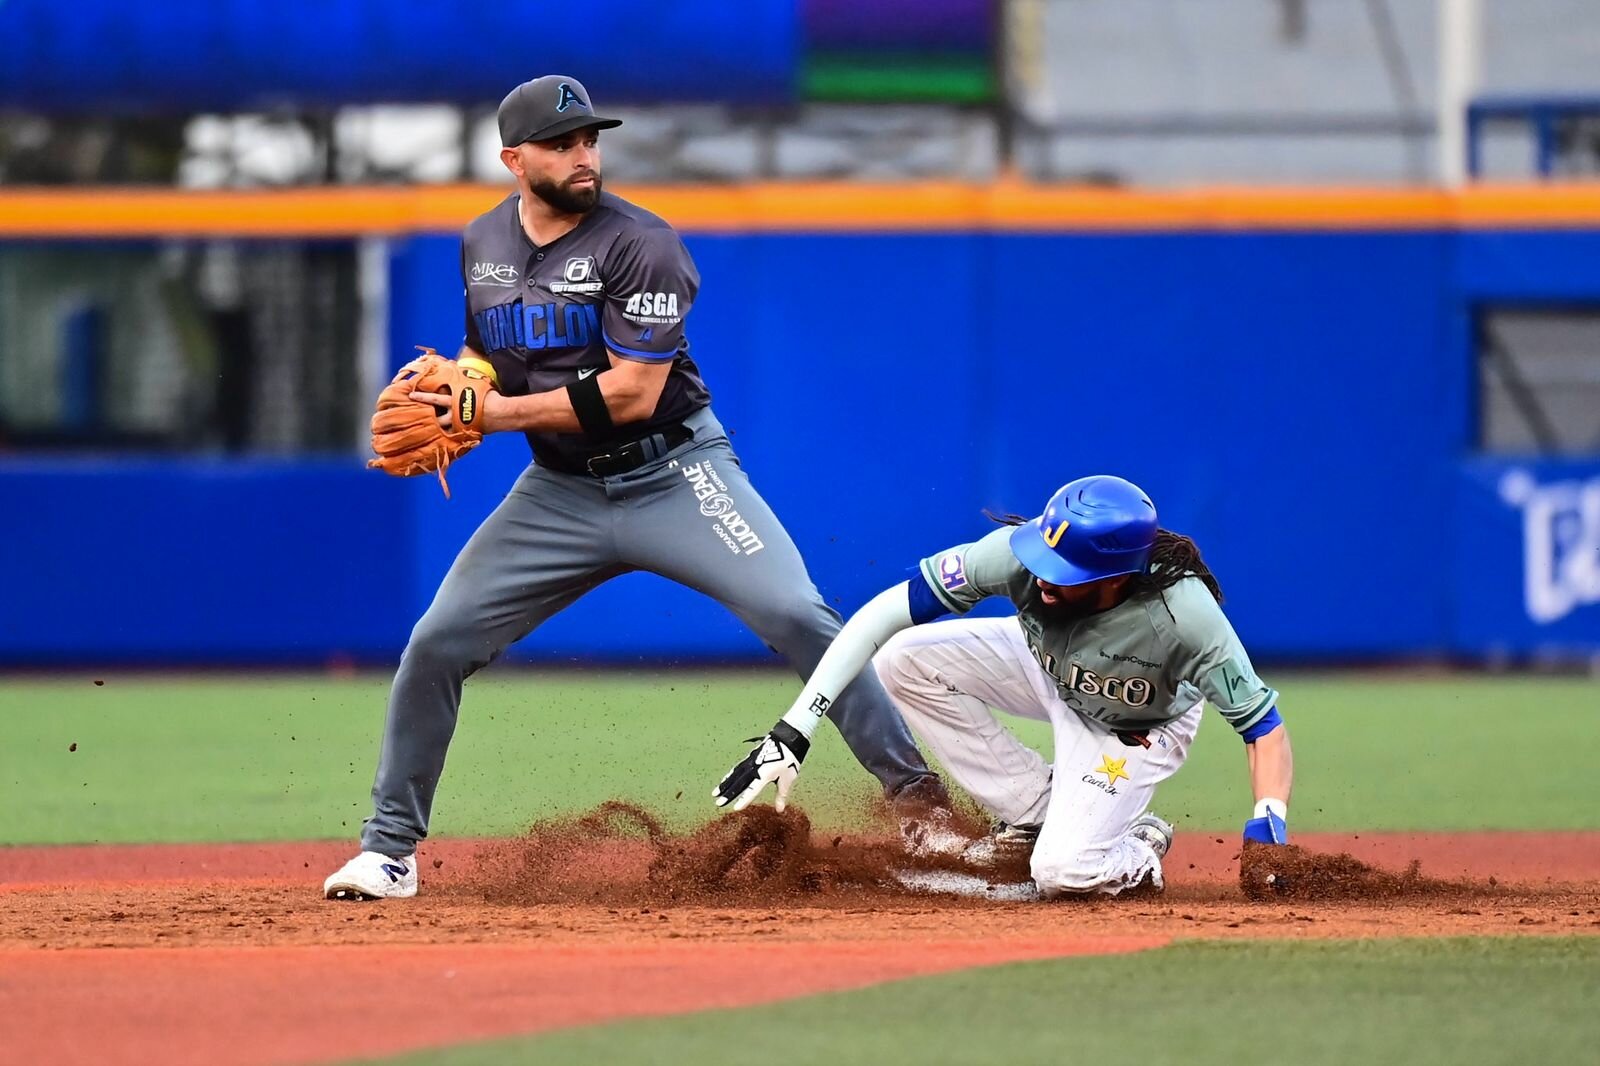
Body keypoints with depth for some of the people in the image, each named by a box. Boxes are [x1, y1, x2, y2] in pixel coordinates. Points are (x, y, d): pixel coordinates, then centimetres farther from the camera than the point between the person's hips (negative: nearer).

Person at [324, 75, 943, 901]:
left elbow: (632, 395, -21)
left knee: (795, 615, -21)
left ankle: (915, 789, -12)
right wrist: (453, 388, -2)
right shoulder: (483, 243, 4)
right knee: (436, 643, -3)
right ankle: (390, 849, 11)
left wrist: (498, 413, -22)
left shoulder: (638, 245, -15)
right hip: (560, 492, 5)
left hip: (672, 479, -5)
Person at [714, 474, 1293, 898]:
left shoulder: (1186, 617, -41)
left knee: (1060, 873, -26)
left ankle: (1138, 849, 12)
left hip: (1141, 727, -4)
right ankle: (1034, 811, 0)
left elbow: (1263, 722, -30)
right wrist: (793, 733, -37)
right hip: (1049, 667, 4)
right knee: (904, 658, -20)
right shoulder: (1020, 553, -36)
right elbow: (886, 612, -32)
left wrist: (1268, 825, -48)